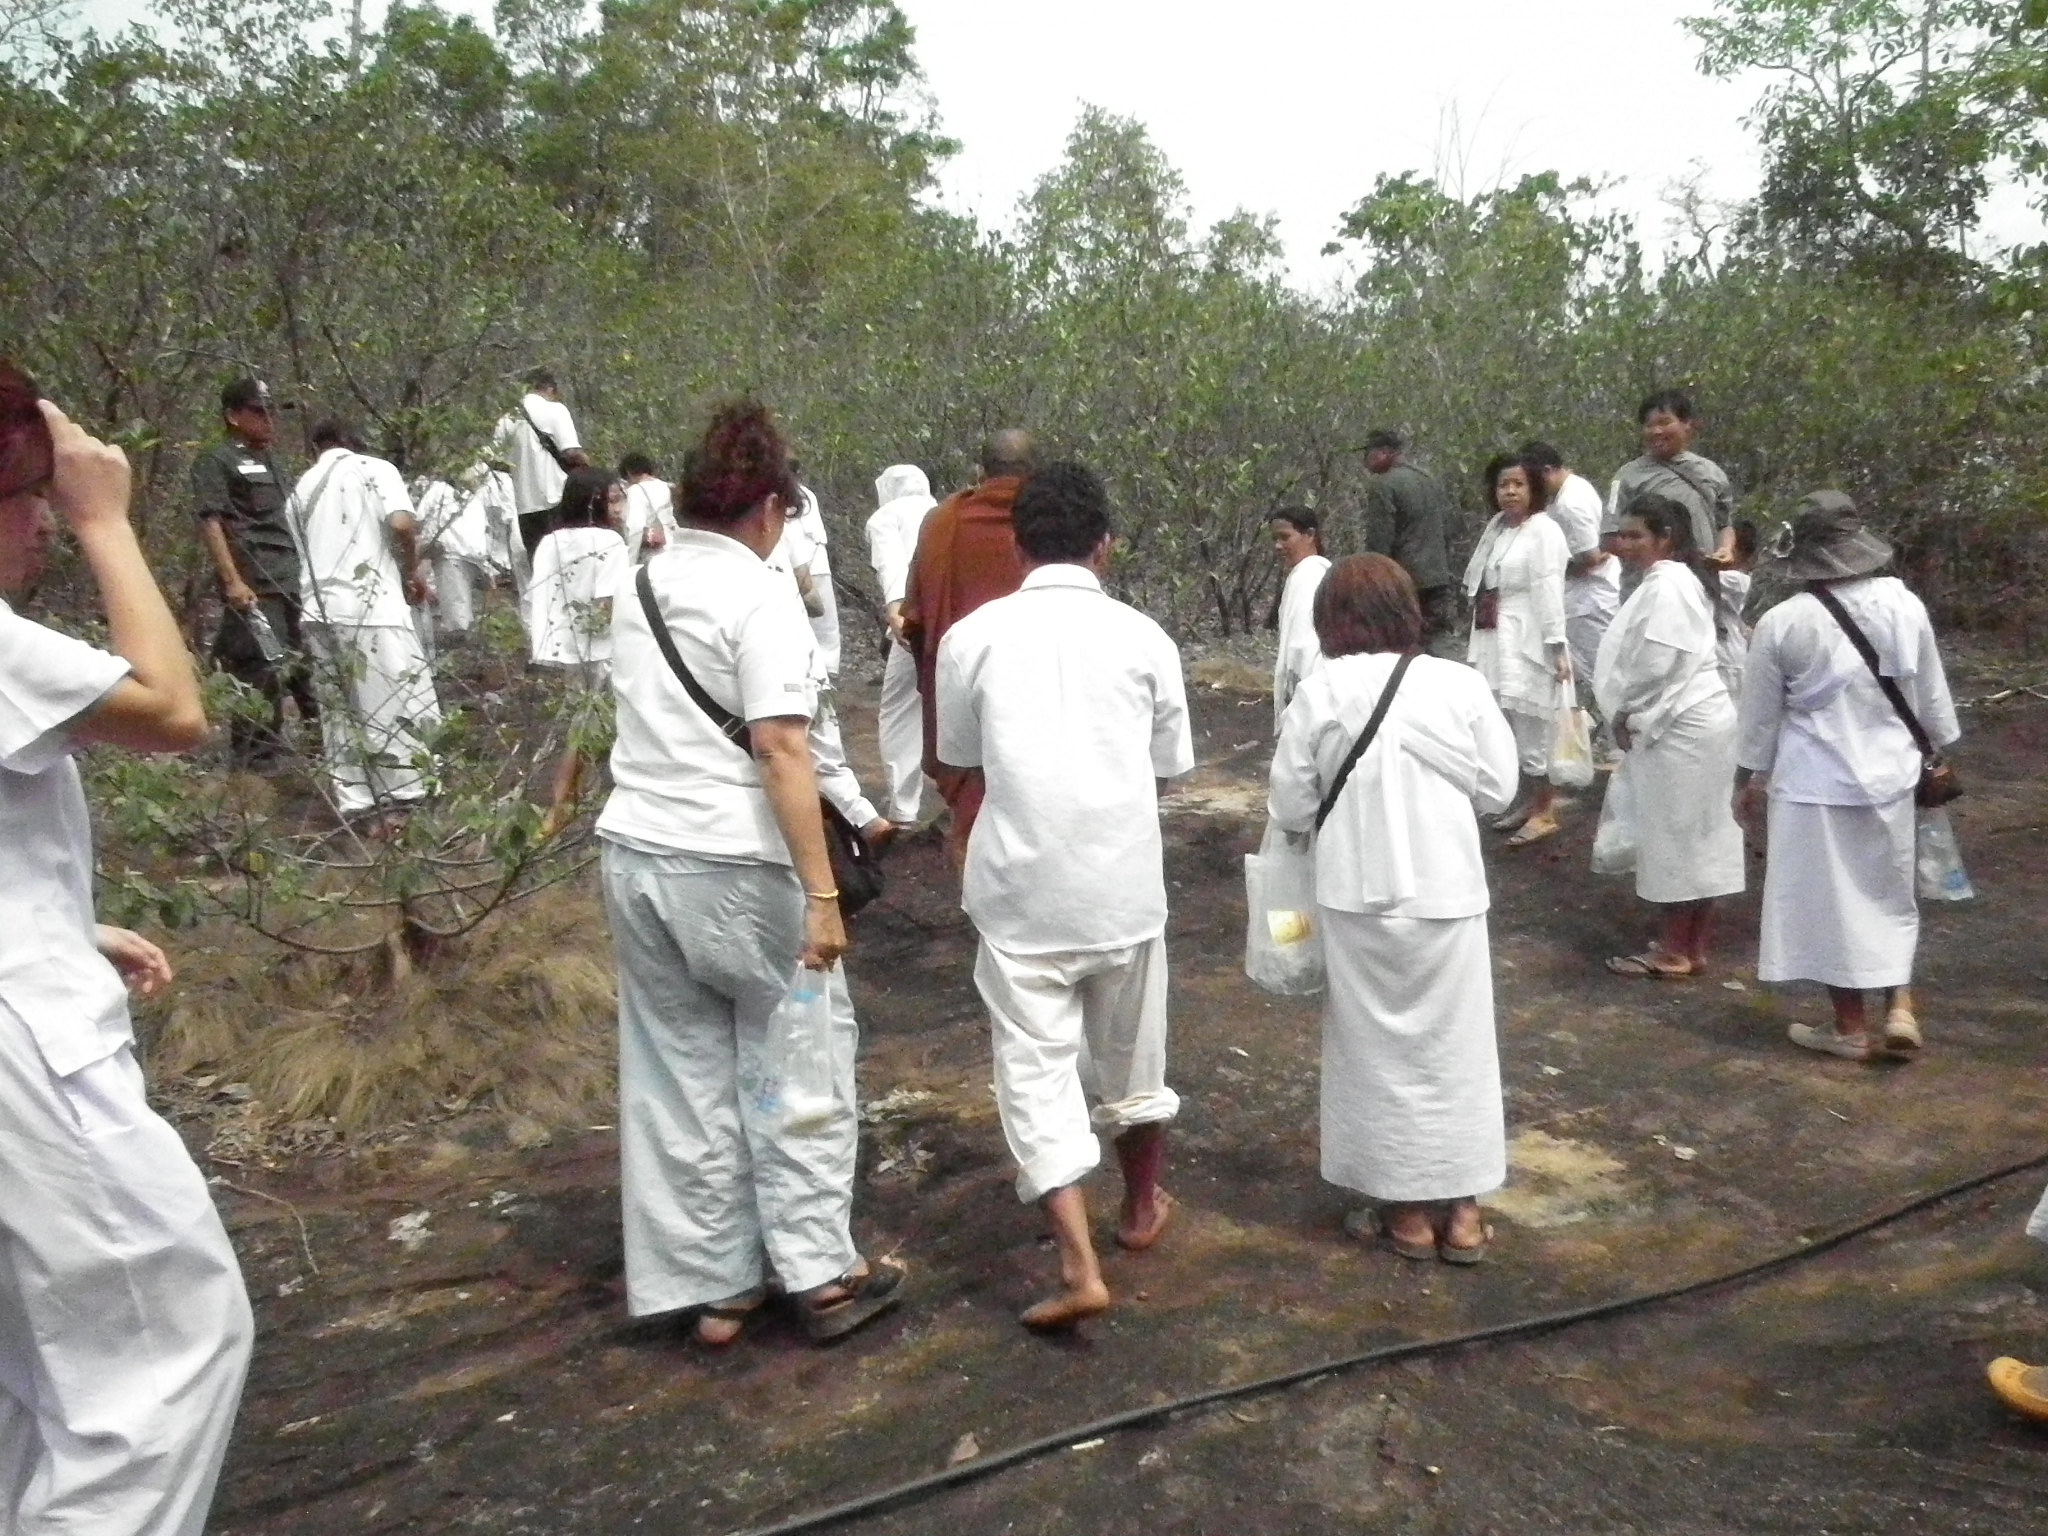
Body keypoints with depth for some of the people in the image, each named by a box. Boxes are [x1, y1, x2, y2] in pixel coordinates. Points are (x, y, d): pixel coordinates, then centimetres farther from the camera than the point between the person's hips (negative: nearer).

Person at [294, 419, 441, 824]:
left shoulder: (303, 486, 21)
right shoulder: (374, 469, 4)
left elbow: (305, 549, 22)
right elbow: (401, 524, -14)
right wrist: (413, 572, 2)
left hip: (320, 609, 6)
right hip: (371, 606, -6)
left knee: (341, 712, 9)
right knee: (400, 707, -1)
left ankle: (356, 810, 10)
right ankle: (403, 808, -5)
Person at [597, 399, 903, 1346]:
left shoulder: (641, 588, 11)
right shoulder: (760, 597, -12)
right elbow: (779, 749, -20)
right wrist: (821, 892, -20)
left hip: (634, 851, 7)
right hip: (733, 865, -7)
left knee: (679, 1071, 13)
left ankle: (712, 1284, 23)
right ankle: (819, 1274, 17)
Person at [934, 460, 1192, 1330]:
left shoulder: (973, 636, -4)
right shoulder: (1142, 636, -2)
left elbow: (958, 760, 9)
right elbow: (1169, 766, 6)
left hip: (1020, 885, -2)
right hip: (1124, 879, 2)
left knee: (1035, 1067, 5)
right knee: (1129, 1051, 20)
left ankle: (1079, 1267, -3)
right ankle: (1142, 1206, 40)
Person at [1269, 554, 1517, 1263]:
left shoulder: (1321, 691, -9)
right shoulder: (1462, 685, -5)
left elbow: (1291, 806, -5)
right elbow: (1498, 788, 2)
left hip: (1360, 897, -1)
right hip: (1447, 894, 2)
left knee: (1380, 1049, 12)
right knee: (1455, 1046, 14)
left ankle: (1406, 1210, 21)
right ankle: (1460, 1211, 23)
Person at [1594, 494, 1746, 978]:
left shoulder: (1665, 587, -17)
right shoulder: (1677, 580, 16)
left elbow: (1656, 665, -23)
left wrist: (1626, 715, -10)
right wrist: (1633, 715, 11)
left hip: (1680, 728, -10)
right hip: (1690, 722, 10)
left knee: (1674, 837, -2)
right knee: (1697, 838, 13)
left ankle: (1673, 952, 7)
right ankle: (1692, 947, 21)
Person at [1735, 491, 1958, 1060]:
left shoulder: (1782, 621, -14)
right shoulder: (1905, 606, -5)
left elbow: (1762, 712, -5)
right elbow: (1932, 695, 5)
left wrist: (1749, 777, 8)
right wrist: (1941, 752, 21)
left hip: (1815, 782, -3)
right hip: (1888, 775, 4)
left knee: (1829, 900, 8)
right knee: (1889, 895, 20)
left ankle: (1852, 1029, 17)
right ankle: (1900, 1009, 14)